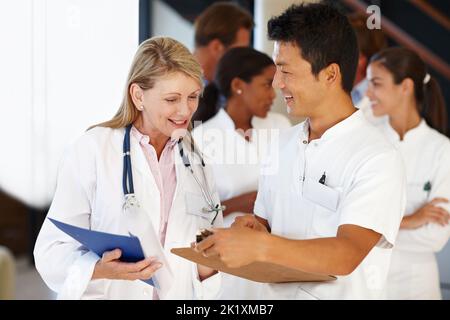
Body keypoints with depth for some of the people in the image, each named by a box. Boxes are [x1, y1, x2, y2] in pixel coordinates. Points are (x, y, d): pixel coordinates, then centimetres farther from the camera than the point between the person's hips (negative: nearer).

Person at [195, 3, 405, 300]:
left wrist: (260, 246, -30)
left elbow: (347, 255, -20)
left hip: (338, 294, -6)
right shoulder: (284, 144, 13)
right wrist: (252, 228, -2)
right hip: (274, 292, 6)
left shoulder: (378, 159, -9)